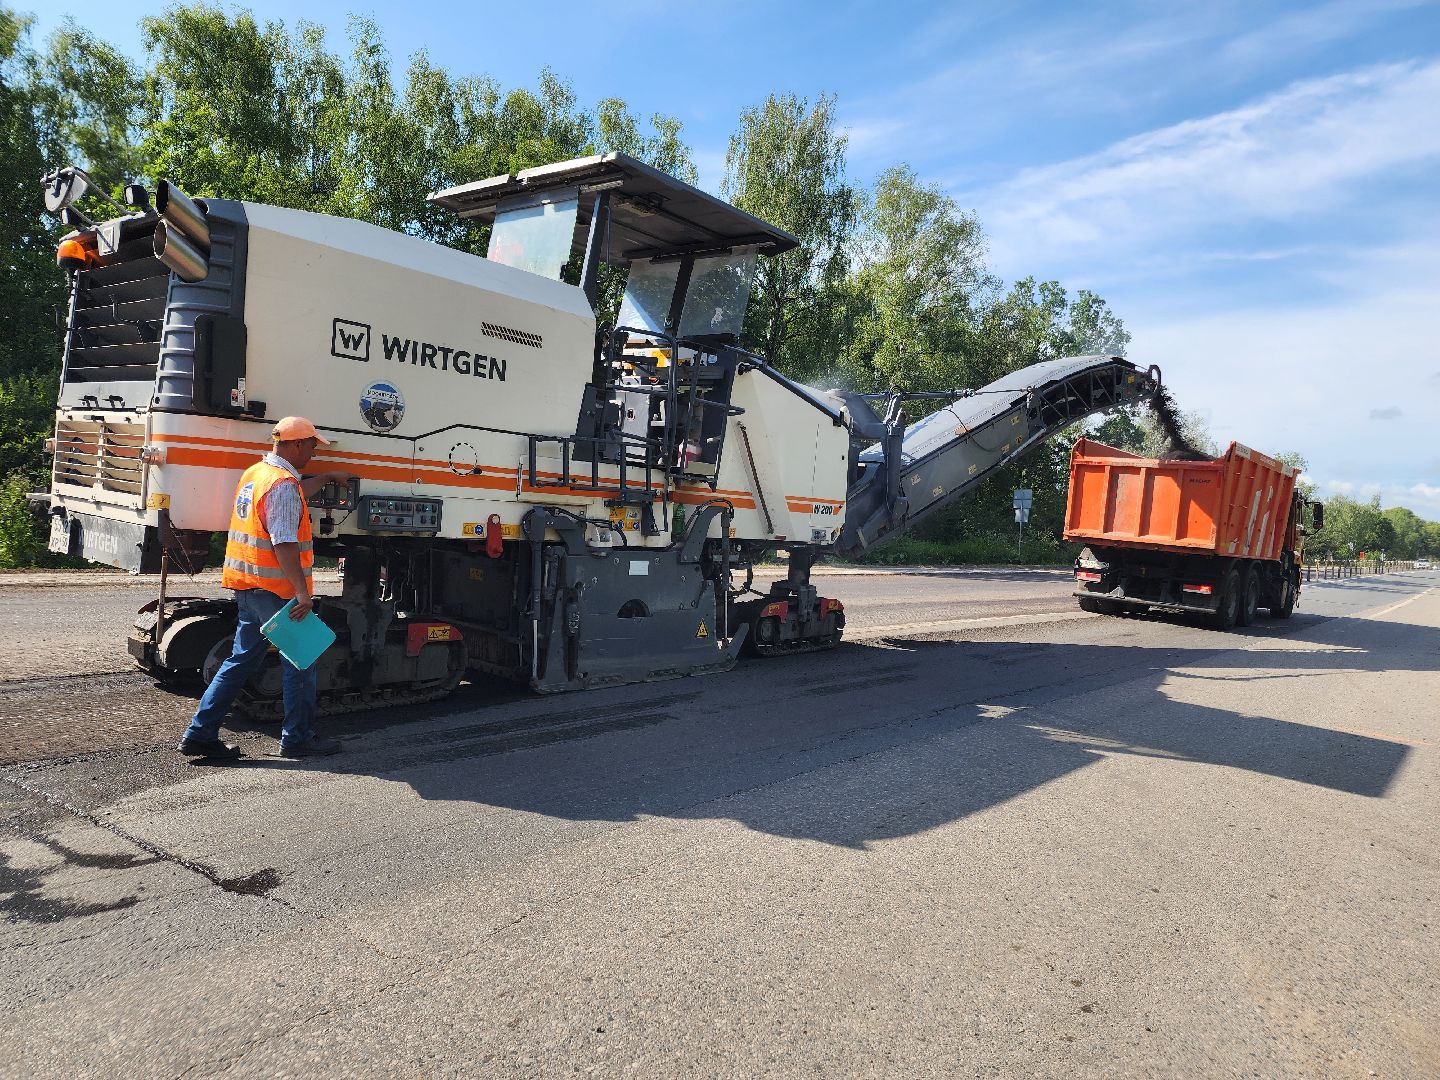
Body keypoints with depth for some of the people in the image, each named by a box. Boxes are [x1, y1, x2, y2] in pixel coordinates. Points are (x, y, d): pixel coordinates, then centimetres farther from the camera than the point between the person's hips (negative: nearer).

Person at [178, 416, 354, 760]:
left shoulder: (255, 473, 13)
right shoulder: (283, 483, -17)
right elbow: (284, 543, -25)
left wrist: (327, 478, 42)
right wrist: (302, 590, -27)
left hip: (247, 585, 10)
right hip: (276, 587, -10)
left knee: (242, 660, 15)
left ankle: (200, 733, 15)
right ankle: (298, 738, 10)